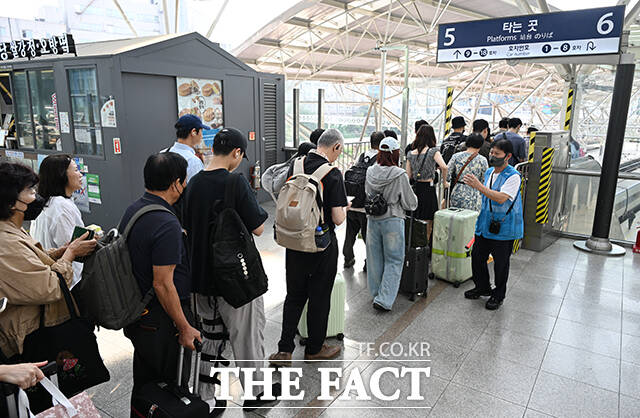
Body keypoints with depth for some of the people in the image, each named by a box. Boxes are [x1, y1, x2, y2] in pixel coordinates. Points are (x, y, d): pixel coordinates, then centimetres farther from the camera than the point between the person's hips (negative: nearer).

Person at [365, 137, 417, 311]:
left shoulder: (371, 172, -2)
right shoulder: (400, 175, -15)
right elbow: (410, 203, -6)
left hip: (372, 220, 5)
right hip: (392, 221, -4)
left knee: (375, 258, 17)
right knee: (394, 260, 7)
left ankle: (376, 293, 31)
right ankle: (384, 300, 3)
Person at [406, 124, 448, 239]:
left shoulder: (410, 154, 5)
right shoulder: (433, 151, -7)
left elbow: (408, 175, 7)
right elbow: (444, 167, -22)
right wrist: (444, 181, -8)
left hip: (415, 188, 5)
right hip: (428, 188, -4)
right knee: (428, 223, 6)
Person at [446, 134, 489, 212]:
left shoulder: (456, 156, -1)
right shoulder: (482, 160, -4)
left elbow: (446, 176, 0)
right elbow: (485, 181, -1)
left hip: (457, 194, 3)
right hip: (473, 197, -2)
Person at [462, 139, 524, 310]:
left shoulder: (513, 176, -15)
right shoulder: (489, 172, 10)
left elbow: (501, 198, -28)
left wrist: (479, 186, -31)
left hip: (503, 227, -7)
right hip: (485, 224, 7)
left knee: (501, 263, 6)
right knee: (477, 257, 13)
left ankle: (498, 296, 24)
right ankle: (482, 287, 34)